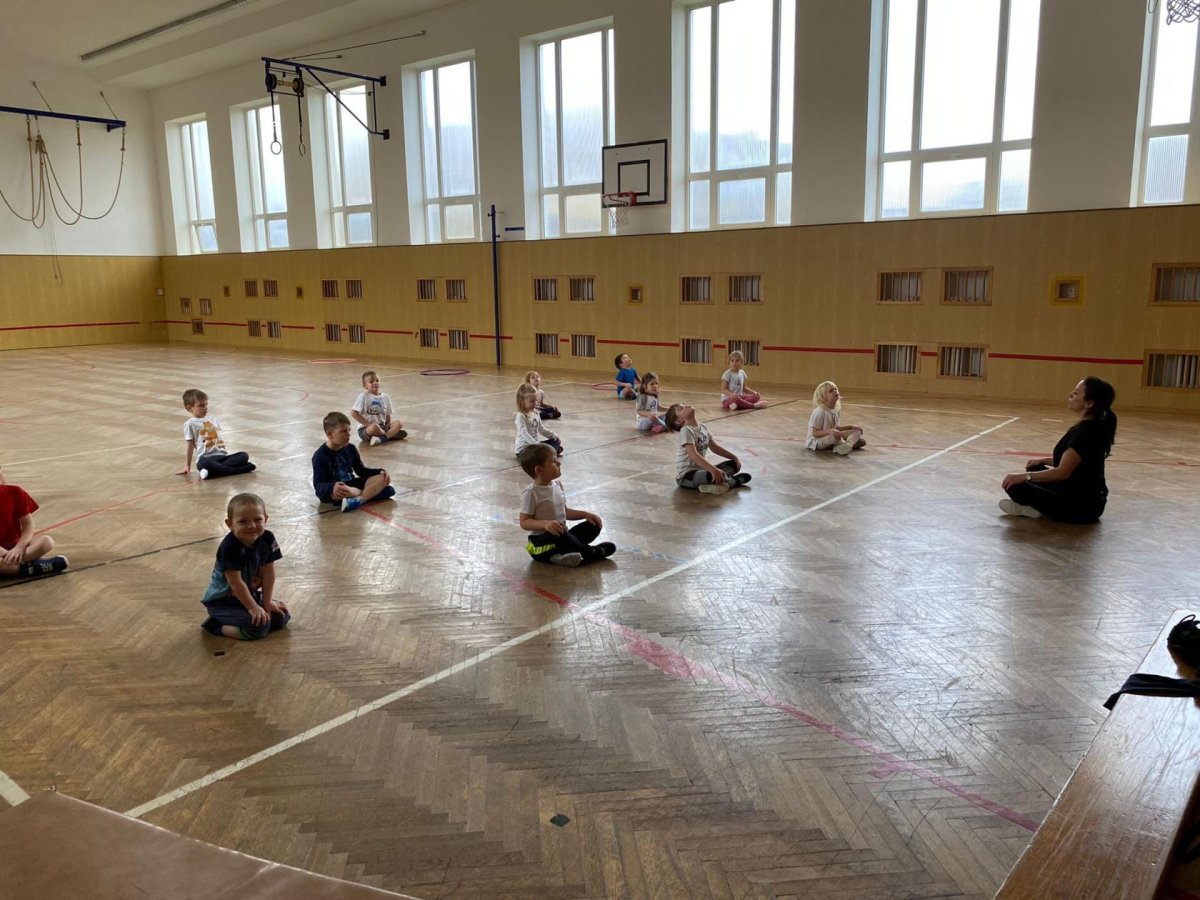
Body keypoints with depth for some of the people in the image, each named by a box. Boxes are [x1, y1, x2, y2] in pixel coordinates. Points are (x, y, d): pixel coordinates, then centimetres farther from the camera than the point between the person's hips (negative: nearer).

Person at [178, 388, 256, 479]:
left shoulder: (214, 419, 18)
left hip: (222, 455, 5)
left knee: (244, 455, -18)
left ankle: (218, 469, -30)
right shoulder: (190, 424, 4)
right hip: (205, 458, -5)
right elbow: (191, 446, 5)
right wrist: (187, 465, 6)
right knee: (206, 464, -41)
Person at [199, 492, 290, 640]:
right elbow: (236, 583, -25)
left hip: (249, 594, 7)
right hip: (222, 601, -7)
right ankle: (217, 626, -3)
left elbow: (268, 573, -5)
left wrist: (267, 602, -5)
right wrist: (253, 608, -20)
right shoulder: (230, 548, -29)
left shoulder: (267, 539, -11)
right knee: (259, 625, -24)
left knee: (282, 616, 2)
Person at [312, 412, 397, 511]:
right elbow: (318, 485, -21)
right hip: (331, 494, -7)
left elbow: (361, 471, 18)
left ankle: (357, 500, -33)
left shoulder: (350, 449, 6)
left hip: (352, 486, 7)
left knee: (382, 479, -14)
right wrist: (332, 487, -44)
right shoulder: (320, 456, -14)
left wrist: (380, 472, 0)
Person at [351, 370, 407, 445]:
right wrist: (367, 423, -16)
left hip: (382, 427, 5)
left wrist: (388, 427, -5)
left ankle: (380, 438, -32)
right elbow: (353, 413, -13)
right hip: (366, 430, -5)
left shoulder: (385, 397, 8)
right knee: (374, 427, -39)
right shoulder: (364, 396, -7)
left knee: (398, 423, -18)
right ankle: (392, 433, -13)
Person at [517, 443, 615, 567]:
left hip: (561, 537, 8)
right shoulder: (531, 492, -15)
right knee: (559, 535, -38)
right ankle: (592, 552, -11)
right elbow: (524, 522, -15)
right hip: (541, 542, -8)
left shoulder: (557, 484, 8)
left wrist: (585, 514, 5)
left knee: (593, 526, 1)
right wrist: (545, 523, -32)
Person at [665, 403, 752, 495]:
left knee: (735, 465, 7)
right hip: (685, 476, -9)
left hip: (700, 470, 9)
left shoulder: (703, 427, 6)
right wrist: (713, 470, -41)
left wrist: (735, 458, 8)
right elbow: (693, 455, -31)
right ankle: (735, 481, -5)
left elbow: (714, 447, 16)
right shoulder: (686, 430, -19)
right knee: (713, 475, -34)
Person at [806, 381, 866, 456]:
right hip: (816, 441, -9)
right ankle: (853, 442, -13)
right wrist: (829, 431, -37)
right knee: (835, 436, -39)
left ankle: (847, 445, -24)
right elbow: (815, 433, -22)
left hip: (832, 438, 9)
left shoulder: (836, 410, 3)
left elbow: (835, 428, 13)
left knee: (856, 431, 3)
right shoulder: (820, 412, -22)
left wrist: (850, 427, 3)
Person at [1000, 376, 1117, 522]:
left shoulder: (1086, 431, -22)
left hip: (1080, 507, -10)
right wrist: (1043, 460, 18)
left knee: (1013, 485, -15)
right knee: (1035, 468, 22)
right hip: (1089, 500, 10)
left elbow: (1062, 472, -25)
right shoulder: (1092, 426, 6)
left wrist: (1024, 476, -21)